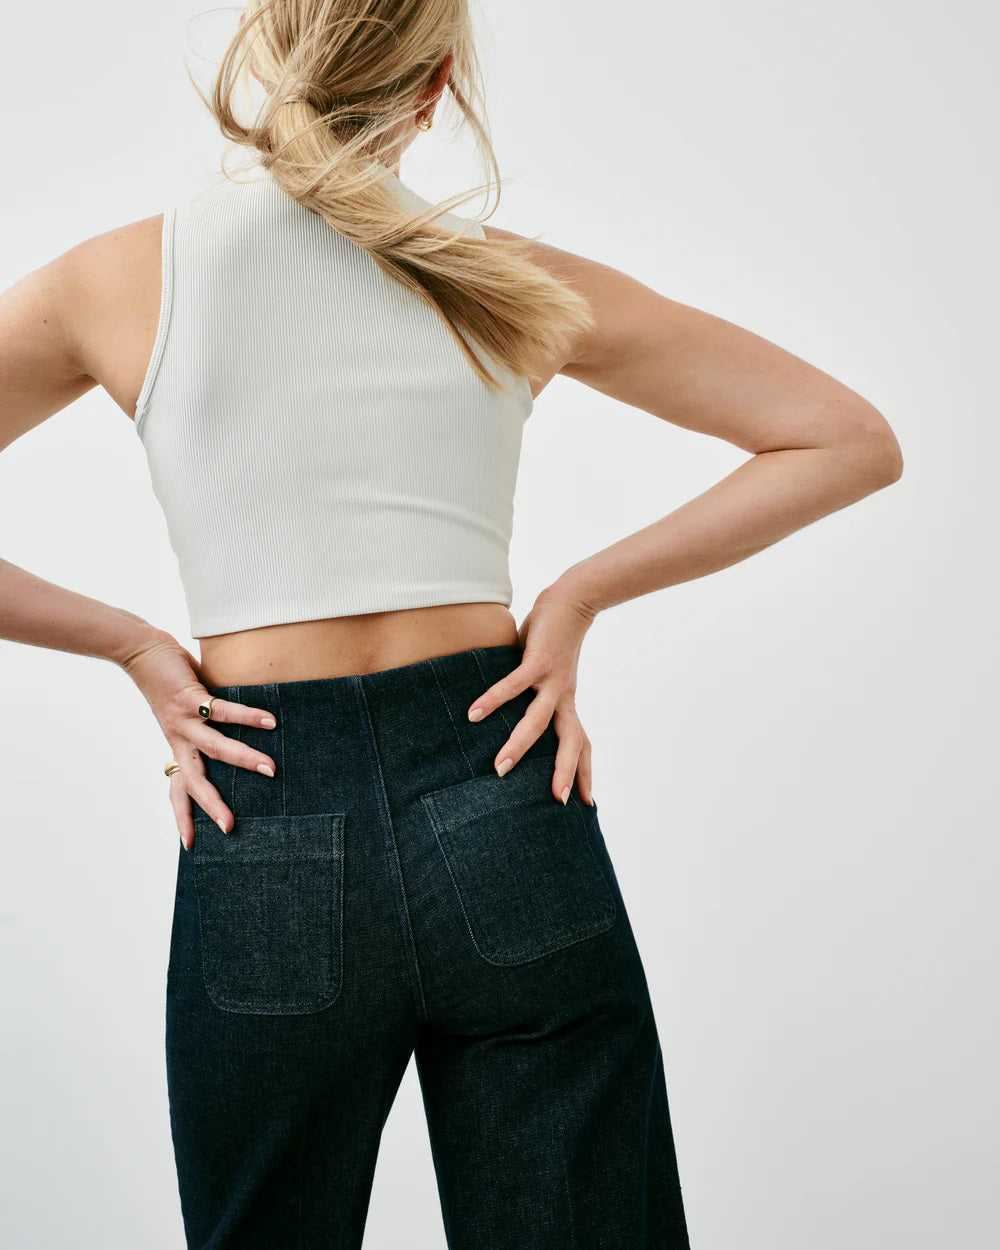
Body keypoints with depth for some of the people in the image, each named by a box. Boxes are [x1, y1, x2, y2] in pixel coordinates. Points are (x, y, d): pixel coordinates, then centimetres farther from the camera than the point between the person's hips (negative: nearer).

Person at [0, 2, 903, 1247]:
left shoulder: (118, 278, 0)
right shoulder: (512, 281, 3)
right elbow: (852, 440, 6)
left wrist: (134, 647, 1)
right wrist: (577, 597, 1)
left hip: (265, 844, 0)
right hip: (504, 814, 1)